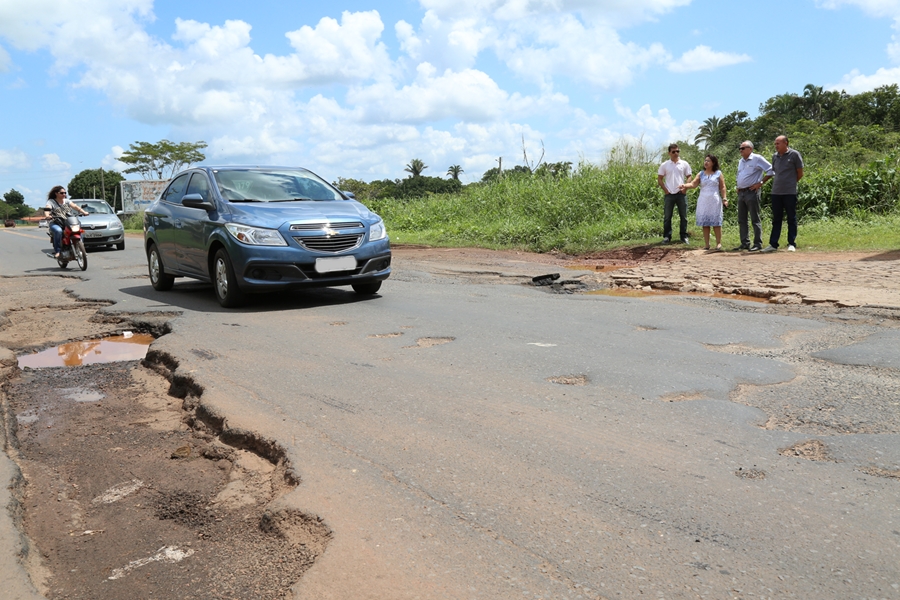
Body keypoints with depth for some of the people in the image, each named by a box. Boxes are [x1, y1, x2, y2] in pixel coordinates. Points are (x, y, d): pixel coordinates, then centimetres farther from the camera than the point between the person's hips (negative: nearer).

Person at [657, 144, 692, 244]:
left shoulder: (684, 164, 4)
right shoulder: (664, 165, 3)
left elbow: (689, 176, 8)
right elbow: (659, 179, 5)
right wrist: (665, 190, -4)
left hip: (681, 194, 1)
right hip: (669, 194, -1)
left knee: (683, 216, 4)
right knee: (667, 217, 3)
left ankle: (684, 236, 12)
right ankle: (667, 237, 10)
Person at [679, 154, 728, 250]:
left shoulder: (718, 173, 5)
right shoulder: (701, 174, 10)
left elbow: (722, 188, 4)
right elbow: (693, 184, -3)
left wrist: (725, 199, -6)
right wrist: (685, 186, -23)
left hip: (715, 201, -2)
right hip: (703, 201, 2)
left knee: (716, 223, -4)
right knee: (705, 224, 2)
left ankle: (719, 243, 1)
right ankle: (707, 245, 6)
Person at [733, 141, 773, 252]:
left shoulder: (757, 159, -7)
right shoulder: (740, 161, 17)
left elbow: (770, 170, -10)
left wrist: (761, 183, -11)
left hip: (751, 192, -8)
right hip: (741, 193, 8)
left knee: (755, 220, -5)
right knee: (742, 220, 8)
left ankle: (758, 244, -2)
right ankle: (744, 243, 14)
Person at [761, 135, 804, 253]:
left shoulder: (794, 154, -4)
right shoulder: (775, 156, 10)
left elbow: (800, 174, 2)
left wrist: (790, 183, 8)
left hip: (790, 192, -5)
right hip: (776, 192, 5)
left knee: (791, 219, 3)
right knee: (776, 219, 7)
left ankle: (791, 244, 8)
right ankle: (773, 244, 9)